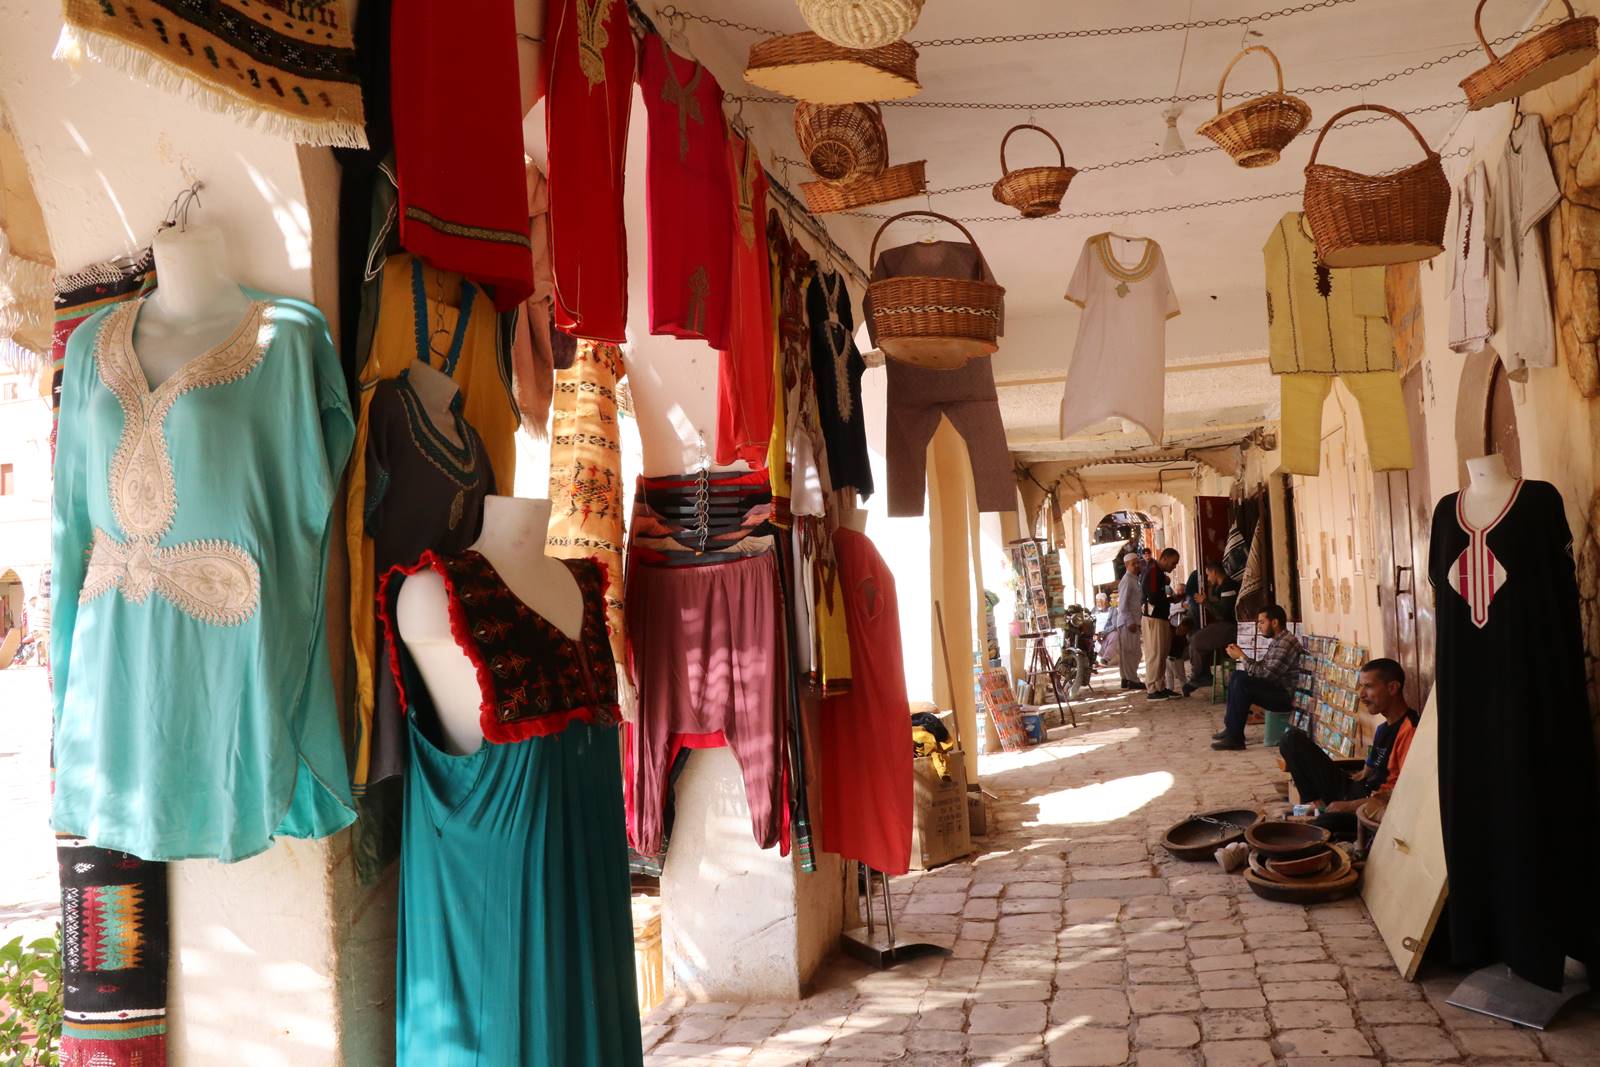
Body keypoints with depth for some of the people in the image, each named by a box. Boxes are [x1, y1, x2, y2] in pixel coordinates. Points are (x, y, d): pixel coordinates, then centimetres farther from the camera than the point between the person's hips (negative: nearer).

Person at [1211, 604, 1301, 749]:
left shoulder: (1285, 643, -21)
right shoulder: (1277, 640, 12)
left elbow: (1265, 673, -24)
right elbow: (1263, 667, 12)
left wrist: (1241, 657, -15)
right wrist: (1241, 656, -2)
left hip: (1285, 696, -11)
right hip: (1277, 687, 11)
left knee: (1242, 683, -23)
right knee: (1237, 676, 8)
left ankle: (1235, 737, -17)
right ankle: (1231, 727, 5)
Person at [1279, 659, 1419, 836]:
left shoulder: (1409, 729, -15)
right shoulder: (1383, 727, 17)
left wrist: (1351, 806, -18)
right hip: (1355, 792, 10)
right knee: (1293, 740, 1)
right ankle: (1321, 807, -7)